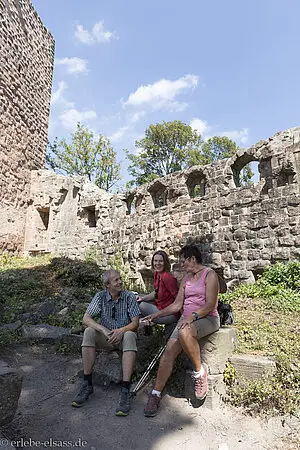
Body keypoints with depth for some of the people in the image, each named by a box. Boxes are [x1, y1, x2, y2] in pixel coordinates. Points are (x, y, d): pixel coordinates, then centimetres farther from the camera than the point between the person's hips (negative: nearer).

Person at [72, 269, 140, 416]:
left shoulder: (129, 297, -7)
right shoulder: (100, 297, -4)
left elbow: (135, 322, -9)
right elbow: (86, 318, -13)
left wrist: (121, 331, -29)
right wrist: (103, 330, -29)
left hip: (122, 336, -1)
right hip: (106, 337, 2)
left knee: (130, 336, -35)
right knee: (89, 332, -27)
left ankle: (125, 390, -35)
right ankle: (87, 384, -20)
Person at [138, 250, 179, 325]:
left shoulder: (167, 277, -26)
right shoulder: (157, 274, 2)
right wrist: (142, 298, 1)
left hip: (169, 314, -9)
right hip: (160, 306, 9)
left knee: (141, 306, -13)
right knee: (137, 303, 9)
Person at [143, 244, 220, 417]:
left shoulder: (210, 275, -6)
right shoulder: (186, 279, 16)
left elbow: (210, 305, -14)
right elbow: (177, 305, 13)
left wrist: (193, 315, -28)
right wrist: (157, 315, 5)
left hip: (207, 318, -6)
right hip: (187, 319, 6)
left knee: (184, 333, -37)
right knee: (169, 351, -15)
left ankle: (200, 371, -14)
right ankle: (156, 394, -6)